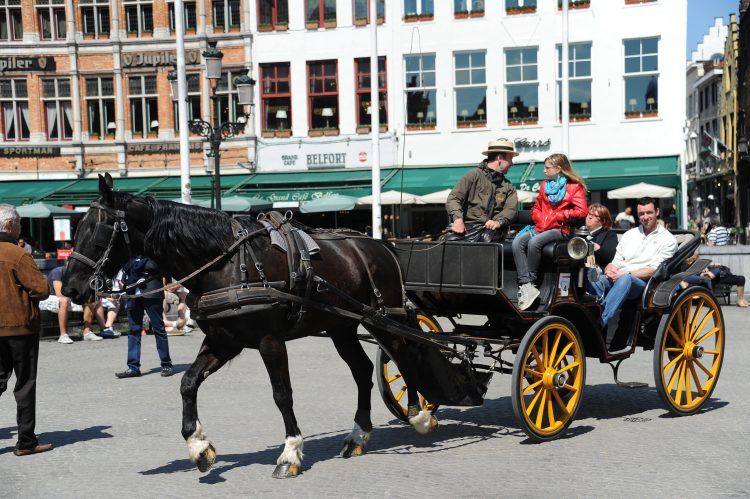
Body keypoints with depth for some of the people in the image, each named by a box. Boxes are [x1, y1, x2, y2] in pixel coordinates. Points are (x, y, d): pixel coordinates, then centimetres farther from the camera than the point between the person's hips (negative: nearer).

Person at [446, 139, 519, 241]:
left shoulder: (508, 186, 22)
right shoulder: (474, 175, 9)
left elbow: (511, 209, 4)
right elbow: (453, 199, -2)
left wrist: (499, 222, -19)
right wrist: (458, 219, -21)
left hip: (490, 229, 2)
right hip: (467, 227, -2)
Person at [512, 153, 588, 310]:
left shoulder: (575, 187, 4)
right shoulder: (545, 185, 24)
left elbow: (582, 211, -8)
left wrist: (557, 216, -7)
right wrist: (540, 219, 5)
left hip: (560, 228, -6)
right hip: (541, 227, 6)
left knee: (534, 242, -34)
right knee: (517, 242, -24)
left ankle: (530, 283, -23)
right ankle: (526, 285, -34)